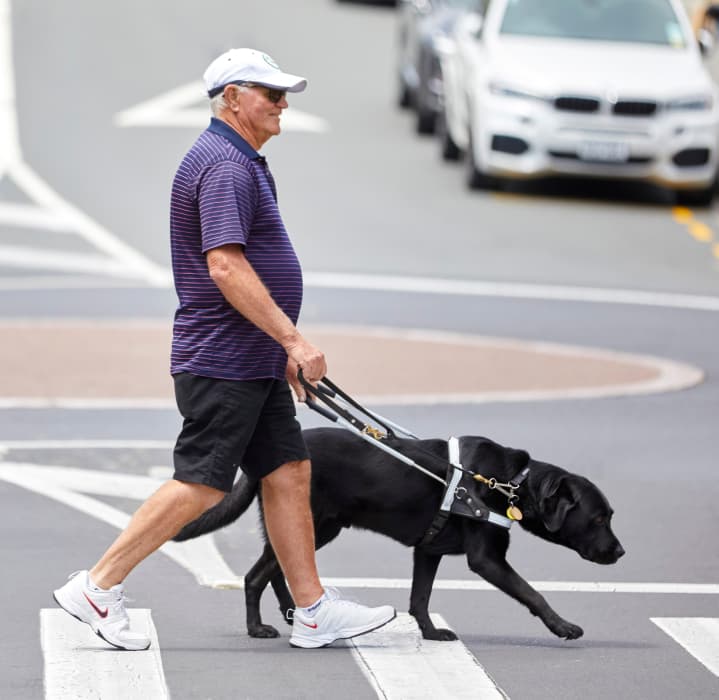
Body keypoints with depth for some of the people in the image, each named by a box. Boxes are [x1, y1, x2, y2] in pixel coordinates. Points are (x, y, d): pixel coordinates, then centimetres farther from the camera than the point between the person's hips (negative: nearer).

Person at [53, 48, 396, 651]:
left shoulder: (240, 161, 18)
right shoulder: (225, 165, -16)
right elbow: (226, 268, -26)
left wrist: (282, 350, 24)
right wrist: (293, 339, -25)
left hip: (254, 363, 11)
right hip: (221, 362, -11)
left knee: (289, 471, 8)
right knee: (200, 485, -8)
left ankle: (313, 611, 10)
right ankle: (98, 588, -2)